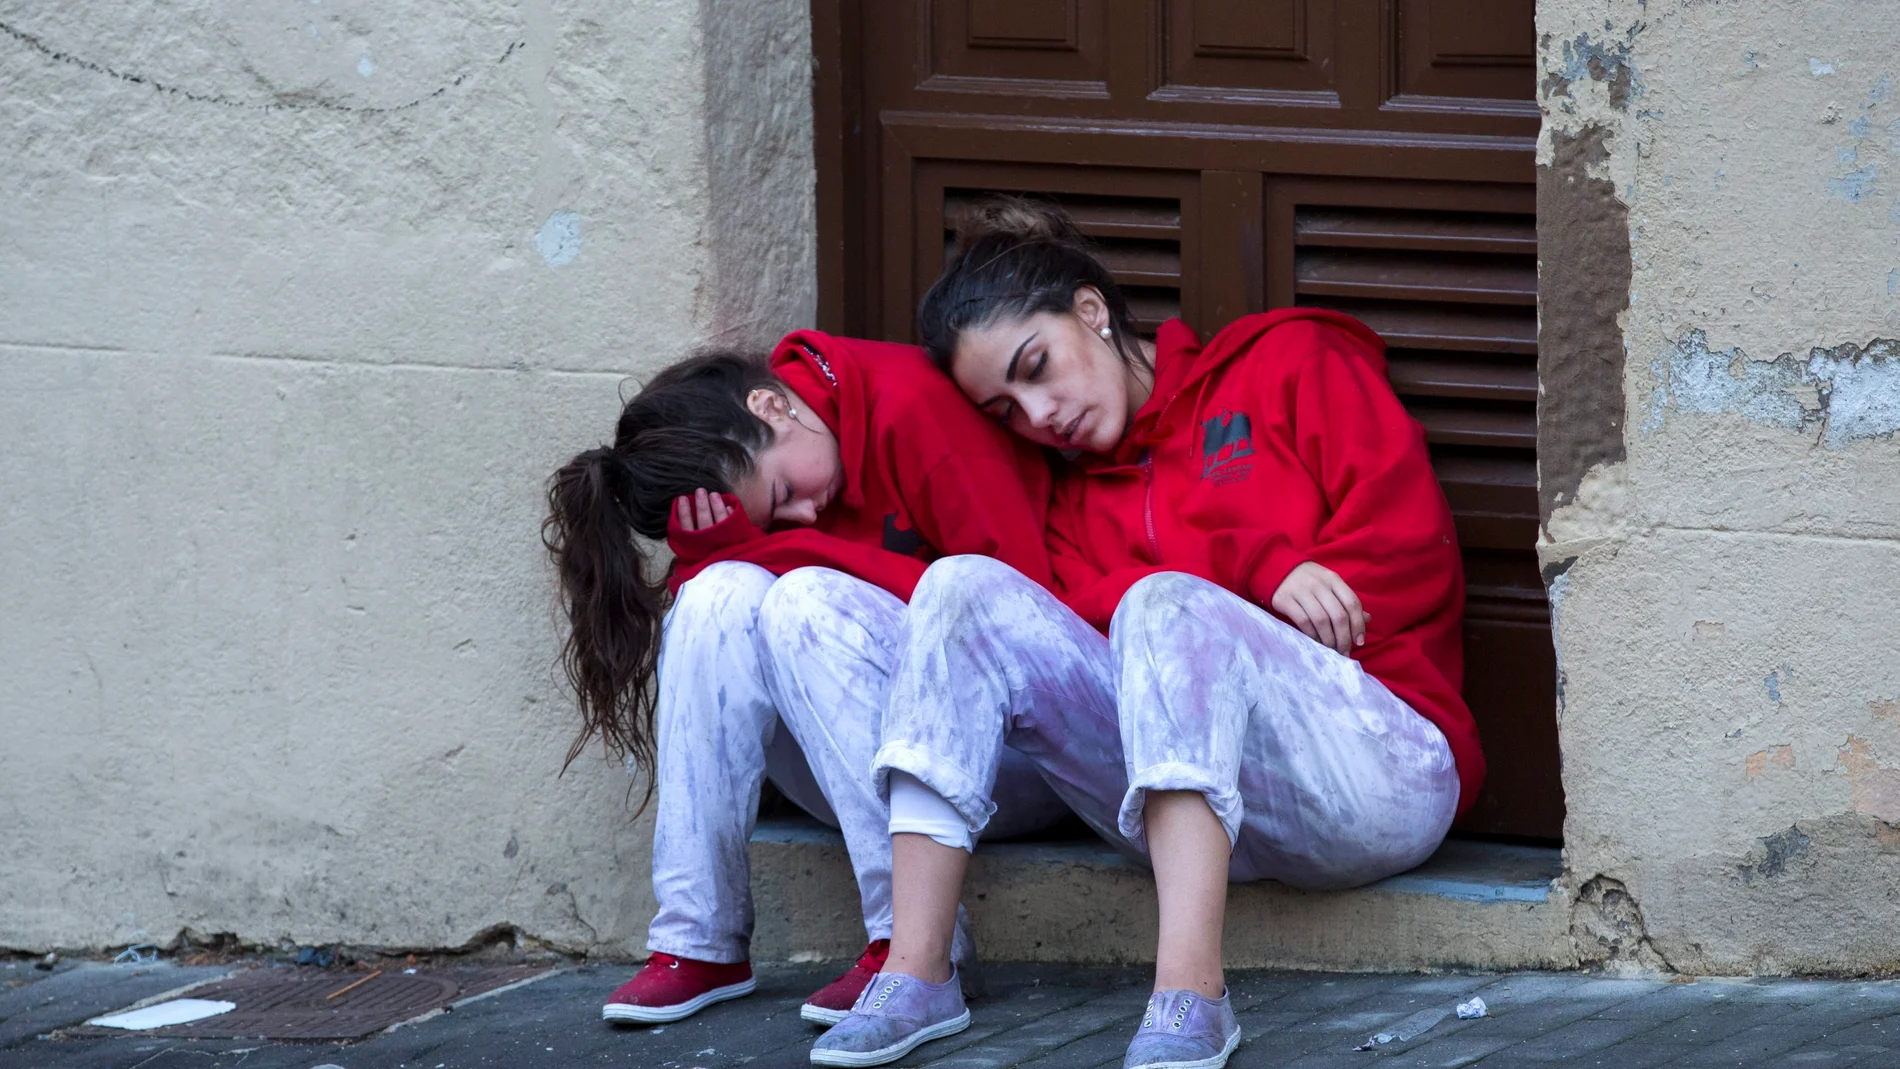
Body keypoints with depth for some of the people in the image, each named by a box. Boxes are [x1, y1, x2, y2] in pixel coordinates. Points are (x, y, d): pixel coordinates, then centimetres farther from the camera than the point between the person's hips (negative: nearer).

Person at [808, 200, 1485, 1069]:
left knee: (1166, 610, -33)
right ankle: (915, 974, -26)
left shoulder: (1291, 364, 13)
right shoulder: (1075, 505, 25)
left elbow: (1411, 537, -1)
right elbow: (1093, 619, 3)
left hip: (1378, 769, -4)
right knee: (963, 587, -12)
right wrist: (1261, 571, -12)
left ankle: (1189, 996, -47)